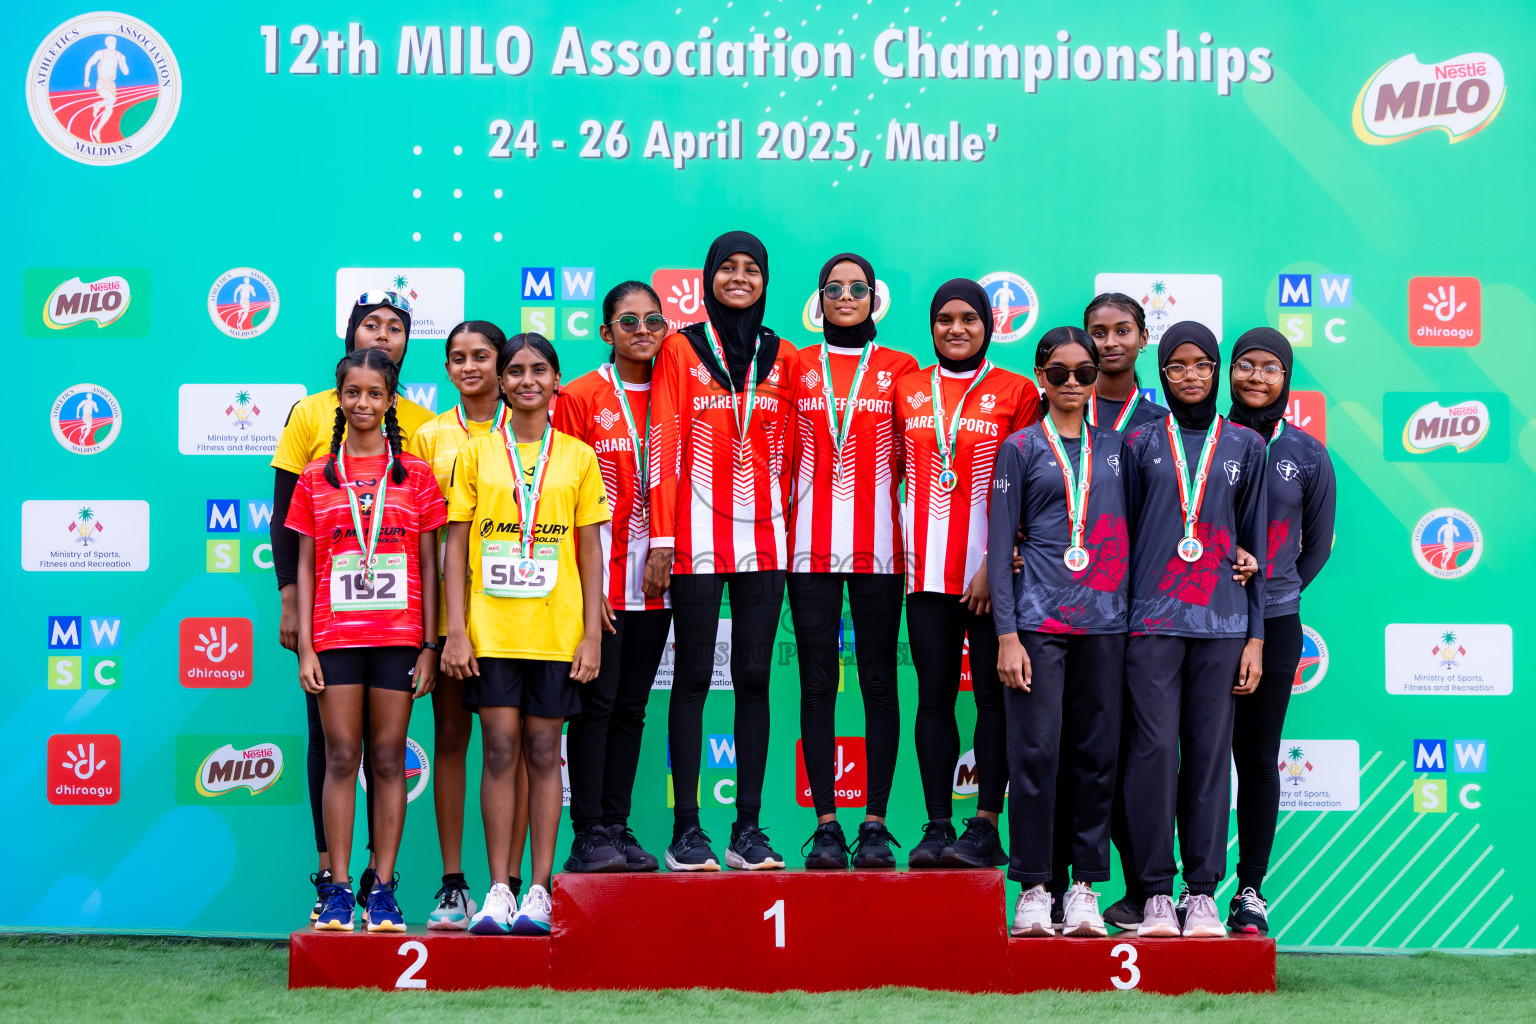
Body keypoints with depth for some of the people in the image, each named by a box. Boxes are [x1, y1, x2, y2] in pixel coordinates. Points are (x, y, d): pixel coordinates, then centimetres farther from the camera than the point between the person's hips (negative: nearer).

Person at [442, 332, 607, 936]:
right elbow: (455, 546, 5)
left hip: (556, 630, 0)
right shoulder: (476, 454, 7)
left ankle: (539, 889, 7)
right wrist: (456, 628, -4)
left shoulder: (578, 457, 8)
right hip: (491, 630, 0)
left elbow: (590, 550, 7)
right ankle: (499, 889, 4)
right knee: (499, 752, -1)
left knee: (543, 753, 3)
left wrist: (592, 633, 0)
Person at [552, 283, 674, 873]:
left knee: (632, 706, 8)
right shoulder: (580, 397, -2)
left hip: (653, 581, 4)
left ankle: (617, 828, 14)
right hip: (598, 580, -4)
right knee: (597, 702, -5)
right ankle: (589, 836, -1)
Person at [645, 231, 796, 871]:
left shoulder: (780, 357, 12)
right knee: (693, 677, -1)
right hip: (698, 533, -3)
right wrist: (661, 540, -7)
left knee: (754, 677, 3)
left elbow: (786, 453, 13)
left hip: (763, 535, 3)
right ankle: (686, 830, 1)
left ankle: (748, 829, 7)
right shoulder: (681, 349, 3)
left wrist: (791, 531, 7)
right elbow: (665, 445, -2)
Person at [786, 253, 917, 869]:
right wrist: (780, 530, 0)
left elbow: (911, 456, 7)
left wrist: (913, 536, -1)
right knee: (817, 684, -1)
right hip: (812, 547, 1)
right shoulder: (796, 367, 11)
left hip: (878, 546, 0)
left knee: (879, 682, 0)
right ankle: (825, 823, 3)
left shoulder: (900, 369, 9)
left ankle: (876, 823, 4)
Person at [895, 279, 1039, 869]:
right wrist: (899, 552, 3)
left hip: (992, 572, -3)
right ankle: (937, 826, 7)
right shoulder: (907, 391, 12)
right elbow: (897, 475, 15)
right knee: (934, 696, 4)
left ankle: (985, 827, 0)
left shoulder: (1015, 394, 2)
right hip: (926, 570, 3)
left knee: (992, 694, -2)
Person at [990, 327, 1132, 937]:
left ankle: (1085, 887, 9)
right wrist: (1007, 633, -6)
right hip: (1039, 618, -3)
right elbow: (1000, 546, 3)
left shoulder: (1116, 447, 15)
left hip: (1105, 618, 3)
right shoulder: (1020, 449, 7)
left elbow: (1135, 529, 22)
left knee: (1097, 755, 2)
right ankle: (1033, 889, 1)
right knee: (1035, 751, -6)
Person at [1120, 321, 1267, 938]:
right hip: (1153, 620, -1)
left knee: (1210, 753, 1)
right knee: (1155, 748, -7)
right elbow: (1121, 533, 10)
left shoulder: (1244, 446, 11)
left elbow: (1256, 542, 11)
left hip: (1222, 622, 1)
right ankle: (1156, 892, 0)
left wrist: (1255, 635, 5)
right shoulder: (1141, 443, 9)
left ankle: (1202, 892, 7)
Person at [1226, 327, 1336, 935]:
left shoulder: (1307, 456, 6)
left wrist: (1273, 591, 3)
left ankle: (1251, 889, 10)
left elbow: (1317, 546, 13)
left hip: (1272, 623, 0)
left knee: (1258, 760, 3)